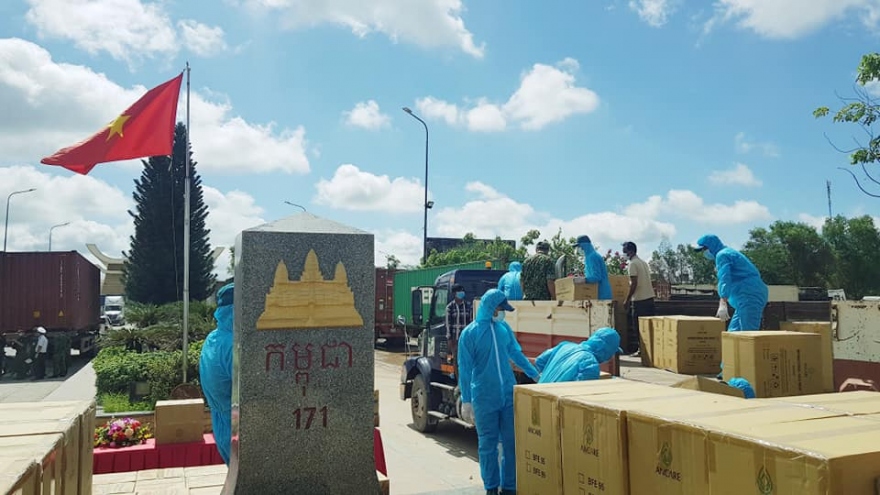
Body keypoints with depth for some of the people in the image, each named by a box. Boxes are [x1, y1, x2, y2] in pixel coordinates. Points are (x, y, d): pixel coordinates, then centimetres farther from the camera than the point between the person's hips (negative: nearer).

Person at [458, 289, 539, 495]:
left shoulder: (504, 328, 4)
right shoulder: (470, 333, -9)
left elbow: (516, 354, 18)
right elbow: (465, 369, -6)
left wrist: (535, 375, 24)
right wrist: (466, 401, -7)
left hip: (509, 395, 4)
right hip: (484, 399, -4)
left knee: (511, 442, 8)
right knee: (488, 444, 6)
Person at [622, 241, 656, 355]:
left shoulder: (632, 264, -11)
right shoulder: (643, 262, 15)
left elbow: (634, 283, -17)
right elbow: (646, 280, 16)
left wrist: (627, 300, -12)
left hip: (639, 299, -8)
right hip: (649, 297, 8)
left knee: (638, 326, -2)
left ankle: (641, 349, 0)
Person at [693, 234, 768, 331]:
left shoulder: (722, 255, -6)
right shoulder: (729, 252, 25)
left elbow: (725, 280, -21)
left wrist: (723, 304, -30)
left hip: (749, 296, -11)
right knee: (734, 331, 10)